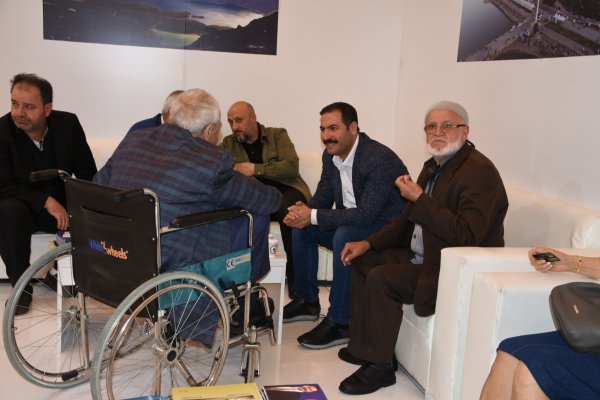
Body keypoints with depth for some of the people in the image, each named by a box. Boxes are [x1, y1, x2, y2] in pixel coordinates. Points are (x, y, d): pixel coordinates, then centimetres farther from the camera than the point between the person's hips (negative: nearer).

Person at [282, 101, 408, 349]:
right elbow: (323, 197, 8)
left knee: (344, 236, -34)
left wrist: (313, 216, -31)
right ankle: (307, 301, 16)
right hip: (351, 223, 9)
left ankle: (339, 323, -22)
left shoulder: (380, 159, -26)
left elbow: (366, 214, -32)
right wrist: (303, 212, -17)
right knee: (302, 228, 2)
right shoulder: (330, 156, 0)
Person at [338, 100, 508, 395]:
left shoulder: (479, 172, -19)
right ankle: (362, 345, 17)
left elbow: (467, 235, -30)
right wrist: (368, 243, 6)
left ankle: (379, 365, -9)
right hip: (423, 257, 10)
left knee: (381, 278, -24)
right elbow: (409, 221, 18)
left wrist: (419, 199, -25)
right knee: (363, 261, 11)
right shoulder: (434, 166, 11)